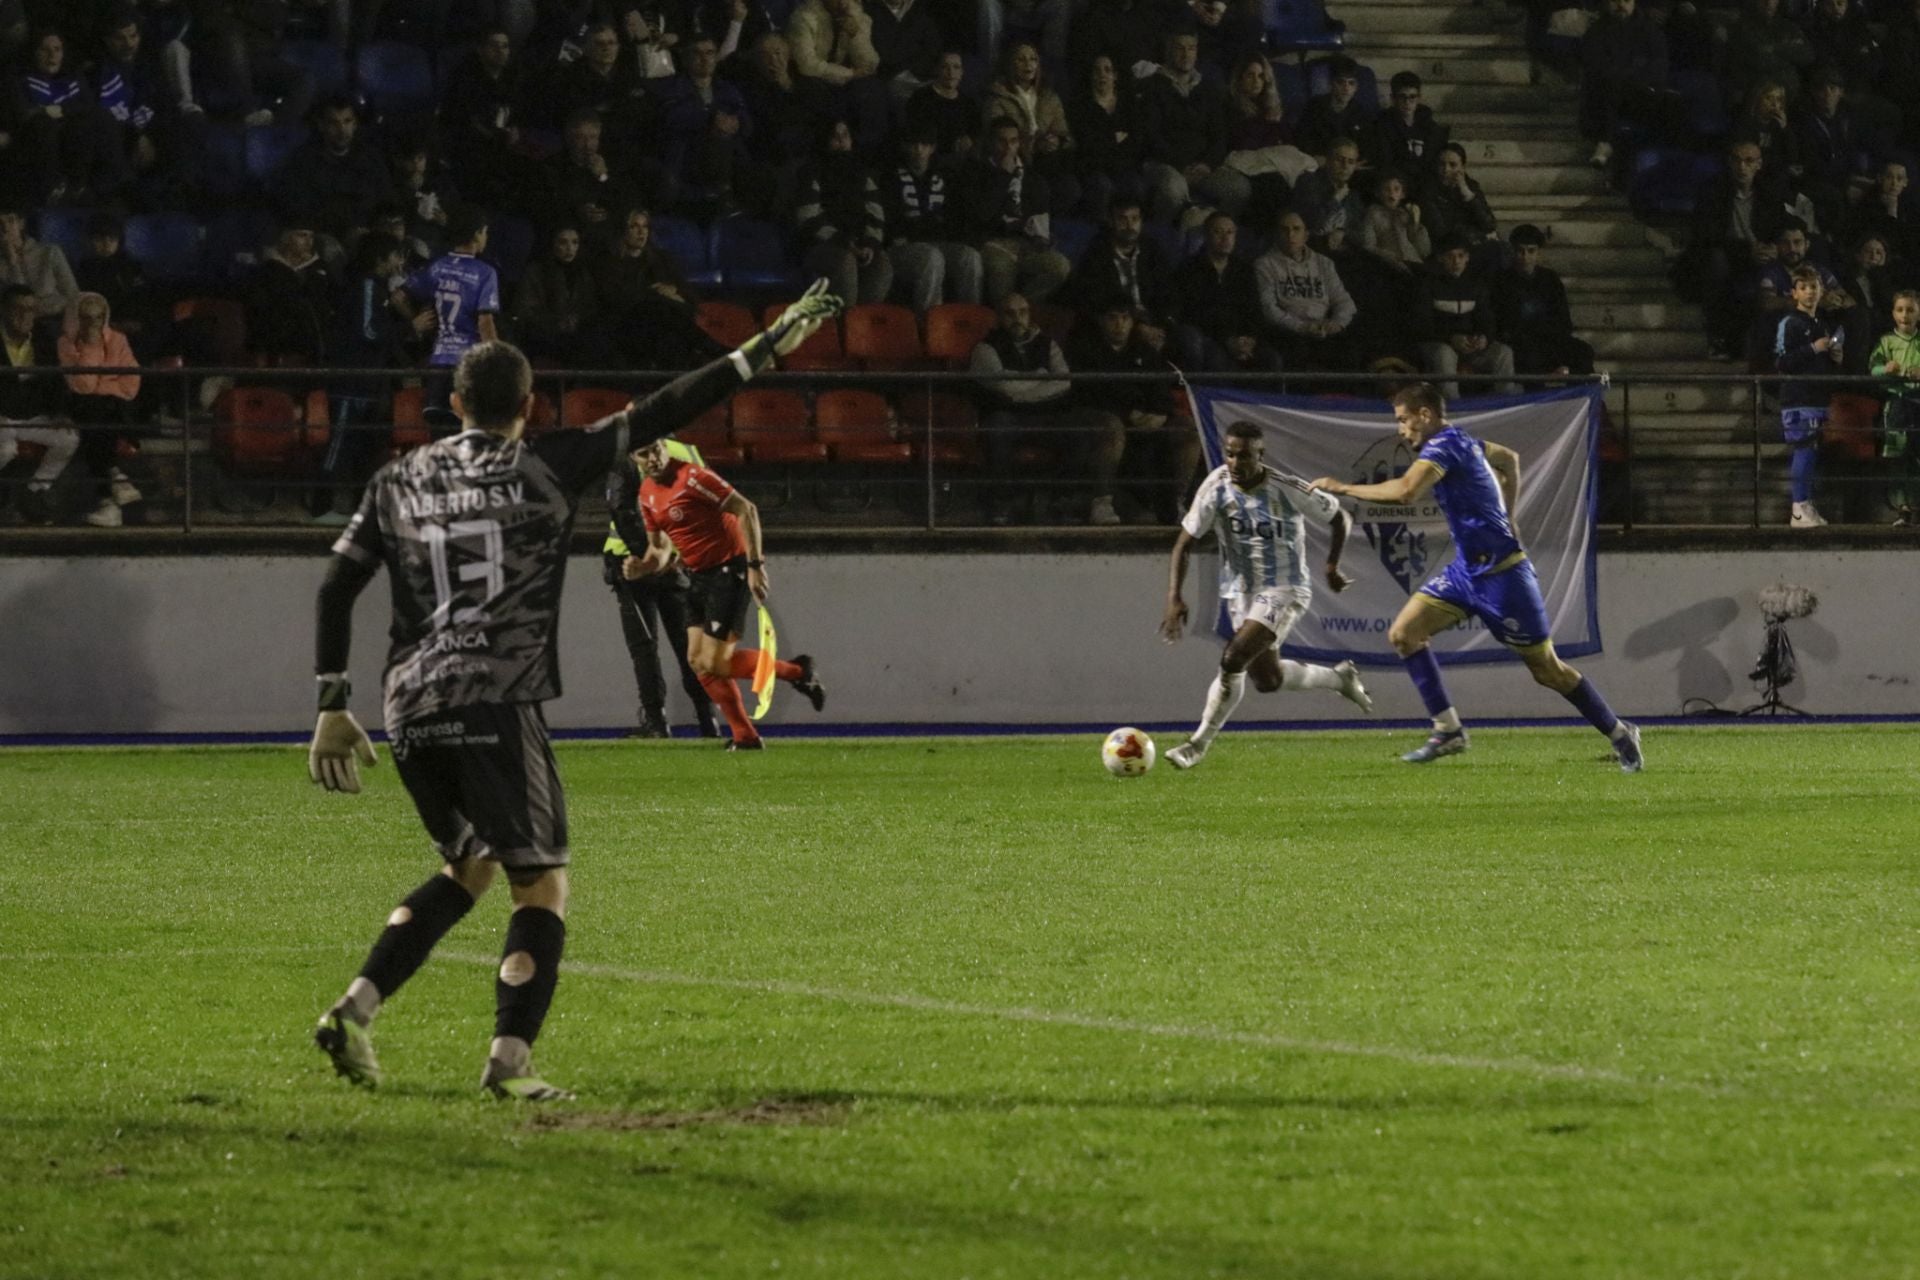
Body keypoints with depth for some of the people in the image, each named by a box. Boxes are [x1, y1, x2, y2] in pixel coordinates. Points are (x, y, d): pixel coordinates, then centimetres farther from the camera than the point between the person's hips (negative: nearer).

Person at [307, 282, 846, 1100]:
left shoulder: (399, 481, 14)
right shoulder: (543, 470, 2)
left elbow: (336, 587, 12)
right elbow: (657, 417, 0)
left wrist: (333, 706, 15)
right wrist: (763, 351, 5)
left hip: (410, 710, 6)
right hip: (496, 702, -6)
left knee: (469, 866, 23)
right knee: (542, 884, 0)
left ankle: (355, 1008, 12)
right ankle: (510, 1059, -15)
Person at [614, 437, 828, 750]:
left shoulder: (692, 477, -18)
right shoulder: (646, 494, 7)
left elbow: (746, 510, -19)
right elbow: (659, 546, 16)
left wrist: (755, 564, -22)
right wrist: (642, 568, -7)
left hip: (729, 570, -8)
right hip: (699, 577, 8)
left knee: (714, 663, -11)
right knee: (697, 661, 3)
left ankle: (797, 671, 6)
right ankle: (745, 736, 10)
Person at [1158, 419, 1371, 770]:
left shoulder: (1289, 490, -16)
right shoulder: (1216, 488, -10)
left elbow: (1340, 519, 0)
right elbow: (1185, 543, -7)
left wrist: (1332, 566, -8)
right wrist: (1174, 600, -17)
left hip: (1284, 592, -5)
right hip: (1240, 592, 5)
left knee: (1233, 660, -21)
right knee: (1267, 680, 10)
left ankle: (1199, 742, -6)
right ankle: (1340, 677, 37)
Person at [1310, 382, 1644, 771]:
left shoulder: (1443, 446, -19)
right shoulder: (1462, 442, 10)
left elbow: (1405, 492, -35)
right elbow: (1509, 459, 28)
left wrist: (1344, 488, -25)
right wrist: (1504, 518, 25)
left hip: (1501, 575, -10)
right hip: (1467, 569, 10)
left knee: (1547, 669, 0)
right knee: (1403, 633, -2)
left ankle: (1620, 734, 17)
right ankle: (1448, 731, 0)